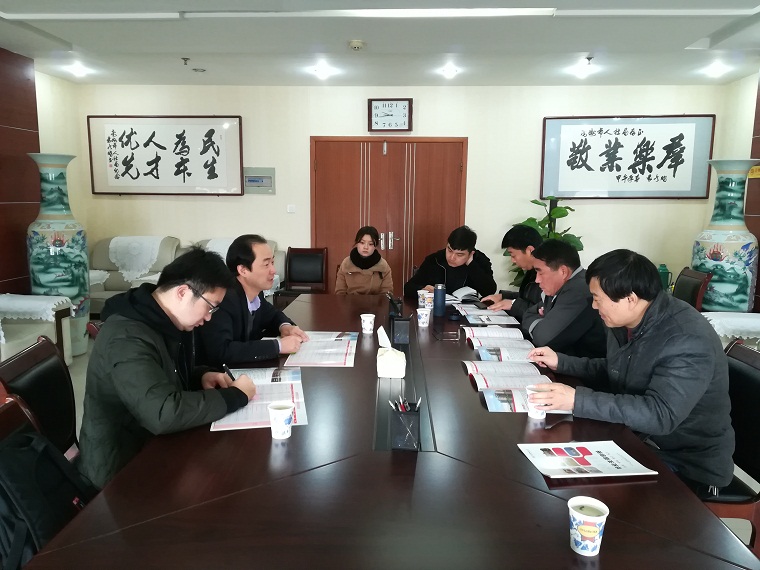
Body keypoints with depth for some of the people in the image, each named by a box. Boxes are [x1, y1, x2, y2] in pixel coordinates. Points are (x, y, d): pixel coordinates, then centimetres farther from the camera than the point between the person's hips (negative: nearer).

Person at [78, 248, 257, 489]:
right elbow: (165, 414, -38)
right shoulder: (127, 337, -28)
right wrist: (236, 395, -25)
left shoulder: (167, 321, 1)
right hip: (121, 470, -8)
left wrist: (202, 376, -4)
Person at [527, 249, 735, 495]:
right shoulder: (626, 321, -2)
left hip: (687, 465, -8)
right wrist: (560, 362, 6)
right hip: (638, 438, 8)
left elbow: (660, 415, -37)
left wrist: (577, 399, -40)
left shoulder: (688, 341, -28)